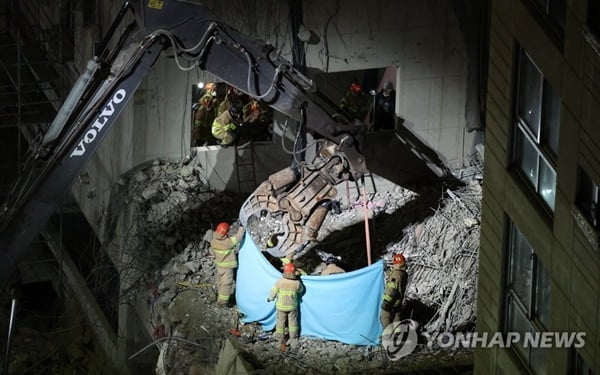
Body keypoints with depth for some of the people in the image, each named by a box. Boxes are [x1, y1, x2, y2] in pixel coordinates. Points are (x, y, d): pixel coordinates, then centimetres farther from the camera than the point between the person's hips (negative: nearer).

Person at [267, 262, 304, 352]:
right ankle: (293, 337, 36)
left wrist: (270, 298, 8)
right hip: (292, 306, 1)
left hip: (281, 306, -1)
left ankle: (281, 340, 19)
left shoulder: (279, 281, -21)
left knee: (280, 322, 14)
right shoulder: (297, 283, -17)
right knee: (293, 321, 21)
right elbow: (300, 290, 3)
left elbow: (274, 292, -11)